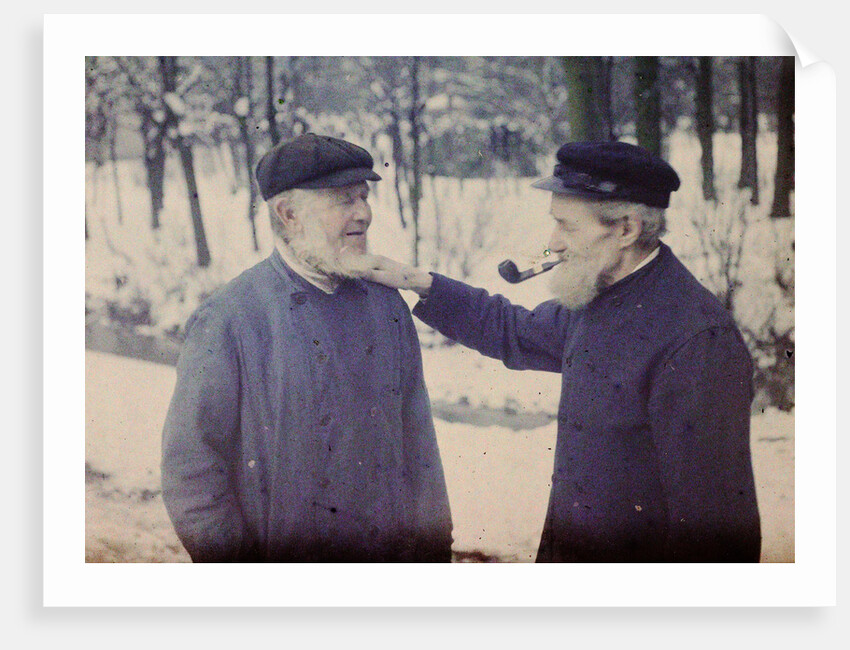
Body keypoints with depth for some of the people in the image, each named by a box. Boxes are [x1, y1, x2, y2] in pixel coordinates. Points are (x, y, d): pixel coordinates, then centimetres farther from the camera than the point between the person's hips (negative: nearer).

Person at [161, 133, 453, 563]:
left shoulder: (387, 306, 3)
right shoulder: (225, 322, -14)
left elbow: (418, 445, 9)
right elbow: (190, 471, -13)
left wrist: (433, 551, 7)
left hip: (388, 554, 5)